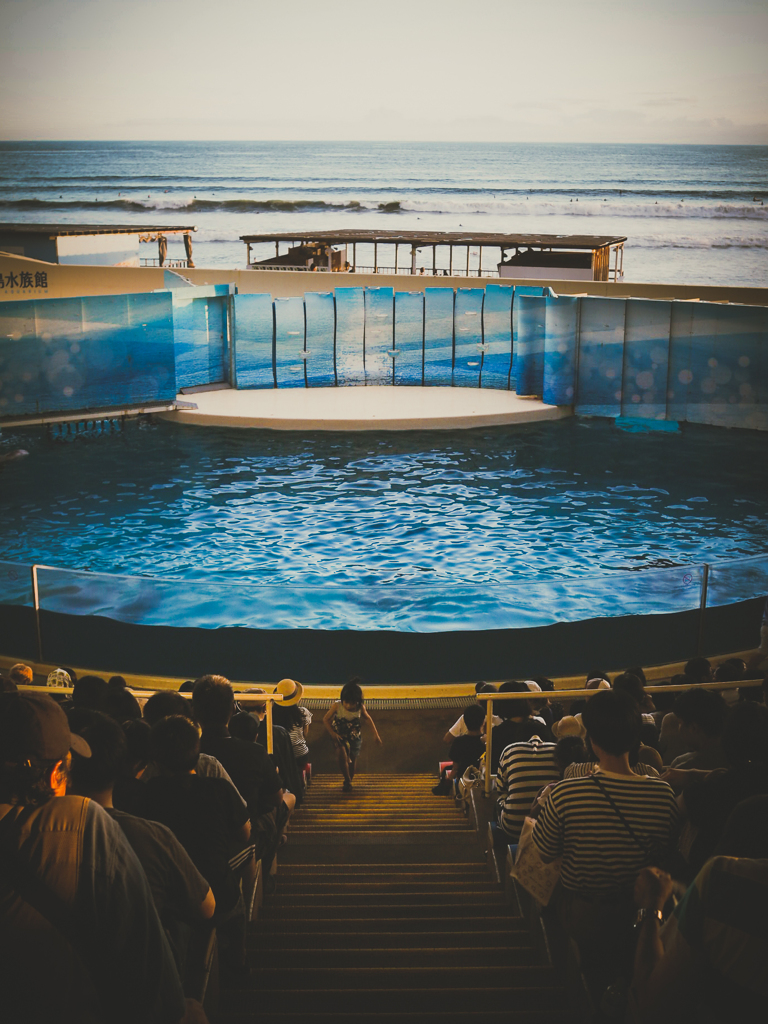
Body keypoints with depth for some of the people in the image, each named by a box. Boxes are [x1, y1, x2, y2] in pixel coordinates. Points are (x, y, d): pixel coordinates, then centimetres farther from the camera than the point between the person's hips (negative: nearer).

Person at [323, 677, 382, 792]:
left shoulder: (360, 707, -14)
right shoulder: (336, 706, -20)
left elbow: (368, 718, 5)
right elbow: (325, 720, -10)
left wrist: (375, 733, 7)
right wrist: (333, 734, -20)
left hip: (355, 737, 2)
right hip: (340, 737, -2)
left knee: (352, 763, 6)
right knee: (342, 755, -26)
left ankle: (348, 782, 34)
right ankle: (347, 781, -5)